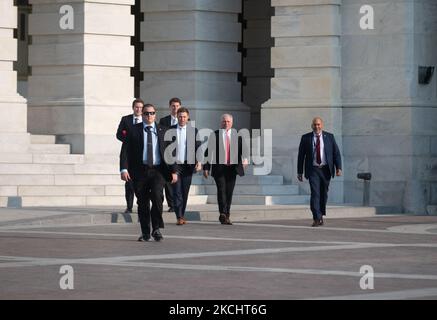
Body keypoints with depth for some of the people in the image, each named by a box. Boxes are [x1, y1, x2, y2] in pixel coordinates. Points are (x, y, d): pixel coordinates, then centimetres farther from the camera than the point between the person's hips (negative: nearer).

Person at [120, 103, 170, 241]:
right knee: (142, 202, 4)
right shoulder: (133, 131, 5)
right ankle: (145, 233, 15)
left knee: (157, 196, -21)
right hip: (140, 171, 1)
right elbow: (125, 151, 0)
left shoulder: (163, 131, 10)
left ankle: (156, 229, -12)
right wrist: (124, 169, -12)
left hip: (157, 170, -1)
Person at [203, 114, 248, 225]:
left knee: (229, 192, 6)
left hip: (232, 169, 2)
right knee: (221, 190, -15)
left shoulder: (237, 135, 10)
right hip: (219, 168, -2)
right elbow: (209, 152, 5)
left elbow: (243, 148, 0)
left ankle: (227, 216, 16)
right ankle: (222, 215, -18)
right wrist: (206, 168, 1)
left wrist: (245, 159, -20)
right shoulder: (215, 135, 4)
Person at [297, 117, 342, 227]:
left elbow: (336, 153, 4)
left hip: (325, 169, 2)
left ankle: (320, 215, 26)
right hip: (313, 170, -2)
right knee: (315, 193, -13)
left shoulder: (329, 137, 5)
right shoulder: (306, 138, 3)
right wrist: (299, 172, 3)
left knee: (323, 194, 9)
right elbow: (301, 155, 5)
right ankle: (317, 219, -16)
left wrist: (338, 168, -7)